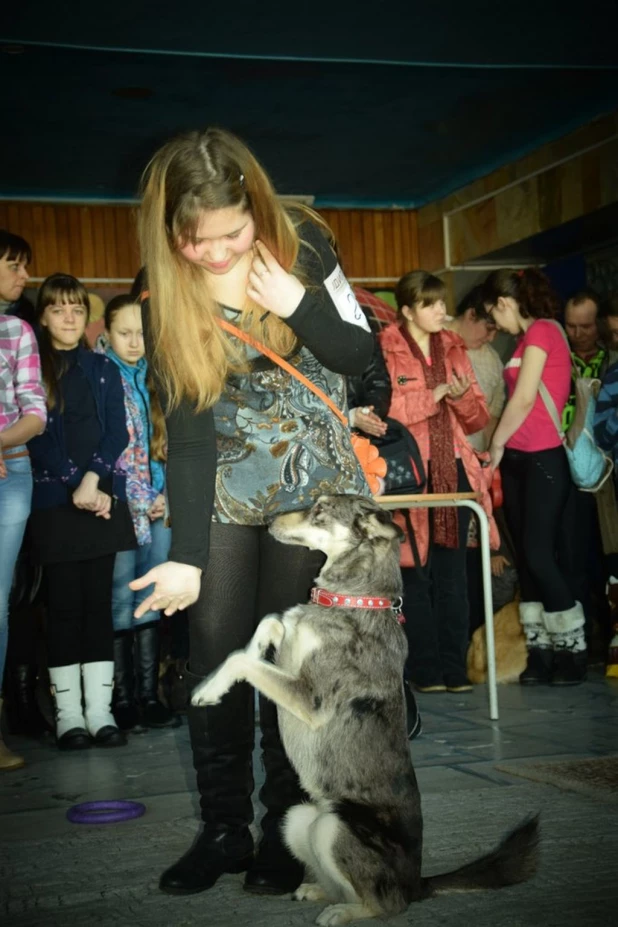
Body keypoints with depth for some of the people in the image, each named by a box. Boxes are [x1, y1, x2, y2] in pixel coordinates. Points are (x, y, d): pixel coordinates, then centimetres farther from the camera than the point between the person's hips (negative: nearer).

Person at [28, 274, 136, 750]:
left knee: (99, 601, 1)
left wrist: (93, 481, -12)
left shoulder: (104, 370, 12)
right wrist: (74, 487, -12)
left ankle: (100, 711, 4)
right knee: (64, 604, -1)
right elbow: (35, 437, -3)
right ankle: (68, 713, 4)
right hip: (54, 501, -2)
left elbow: (117, 433, 4)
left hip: (103, 498, 2)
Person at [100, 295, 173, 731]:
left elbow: (170, 442, 14)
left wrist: (167, 494, 1)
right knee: (120, 604, -2)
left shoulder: (155, 381, 12)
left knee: (150, 602, 6)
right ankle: (123, 699, 5)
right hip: (120, 508, -4)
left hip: (159, 509, 4)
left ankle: (149, 695, 11)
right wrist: (139, 501, -10)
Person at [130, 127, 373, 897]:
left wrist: (298, 306, -22)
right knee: (213, 648, -5)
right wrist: (187, 555, -20)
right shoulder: (163, 295, -13)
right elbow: (186, 429, -15)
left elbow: (360, 354, -4)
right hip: (226, 487, 1)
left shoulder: (300, 242, -10)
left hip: (314, 479, 0)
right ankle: (223, 829, 10)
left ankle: (284, 830, 10)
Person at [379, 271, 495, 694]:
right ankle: (426, 670, 7)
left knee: (453, 574, 7)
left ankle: (454, 668, 13)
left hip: (454, 472, 5)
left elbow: (478, 419, 15)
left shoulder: (454, 349, 15)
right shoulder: (385, 352, -2)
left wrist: (463, 396, -6)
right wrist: (435, 394, -14)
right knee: (417, 575, -1)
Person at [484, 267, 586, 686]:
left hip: (544, 458, -9)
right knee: (525, 556, 7)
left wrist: (496, 444, -3)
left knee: (540, 555, -8)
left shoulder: (542, 331, -10)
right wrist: (503, 448, 6)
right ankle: (540, 651, 10)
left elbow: (525, 399, -14)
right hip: (518, 459, 9)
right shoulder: (530, 338, 17)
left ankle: (572, 650, 4)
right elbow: (520, 399, 13)